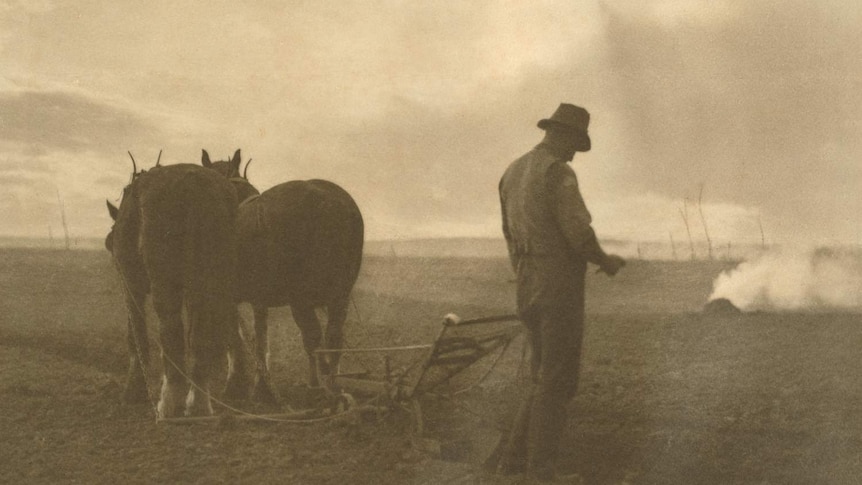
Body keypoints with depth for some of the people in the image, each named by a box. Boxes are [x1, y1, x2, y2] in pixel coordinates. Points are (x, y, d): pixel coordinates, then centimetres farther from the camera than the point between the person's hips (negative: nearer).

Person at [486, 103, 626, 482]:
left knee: (546, 378, 16)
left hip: (527, 286, 8)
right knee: (555, 382, -1)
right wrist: (605, 261, -1)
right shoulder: (558, 173, -14)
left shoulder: (513, 173, 14)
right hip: (559, 286, -8)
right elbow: (579, 232, -19)